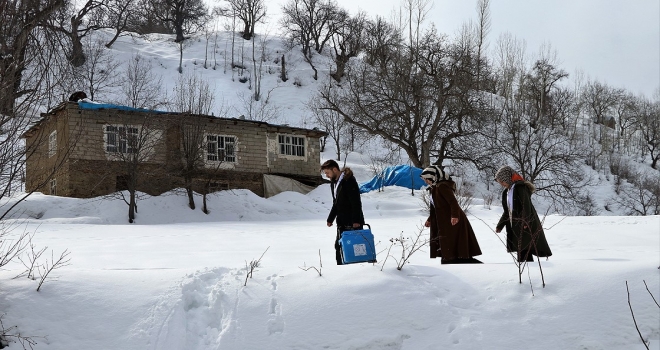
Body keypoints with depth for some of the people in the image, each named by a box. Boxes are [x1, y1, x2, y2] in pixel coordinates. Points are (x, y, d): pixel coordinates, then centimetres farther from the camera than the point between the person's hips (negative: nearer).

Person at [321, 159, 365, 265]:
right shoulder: (334, 183, 12)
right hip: (342, 223, 9)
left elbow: (356, 202, -19)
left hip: (353, 222, -9)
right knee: (339, 246, 8)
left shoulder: (349, 181, -16)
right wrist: (330, 219, 17)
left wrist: (356, 220, -23)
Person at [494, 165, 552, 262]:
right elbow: (507, 211, 24)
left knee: (522, 253, -12)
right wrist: (500, 225, 24)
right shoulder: (506, 192, 17)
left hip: (525, 226, -8)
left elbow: (526, 205, -19)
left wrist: (525, 222, -29)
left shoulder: (520, 187, -10)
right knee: (526, 252, 8)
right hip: (515, 227, 9)